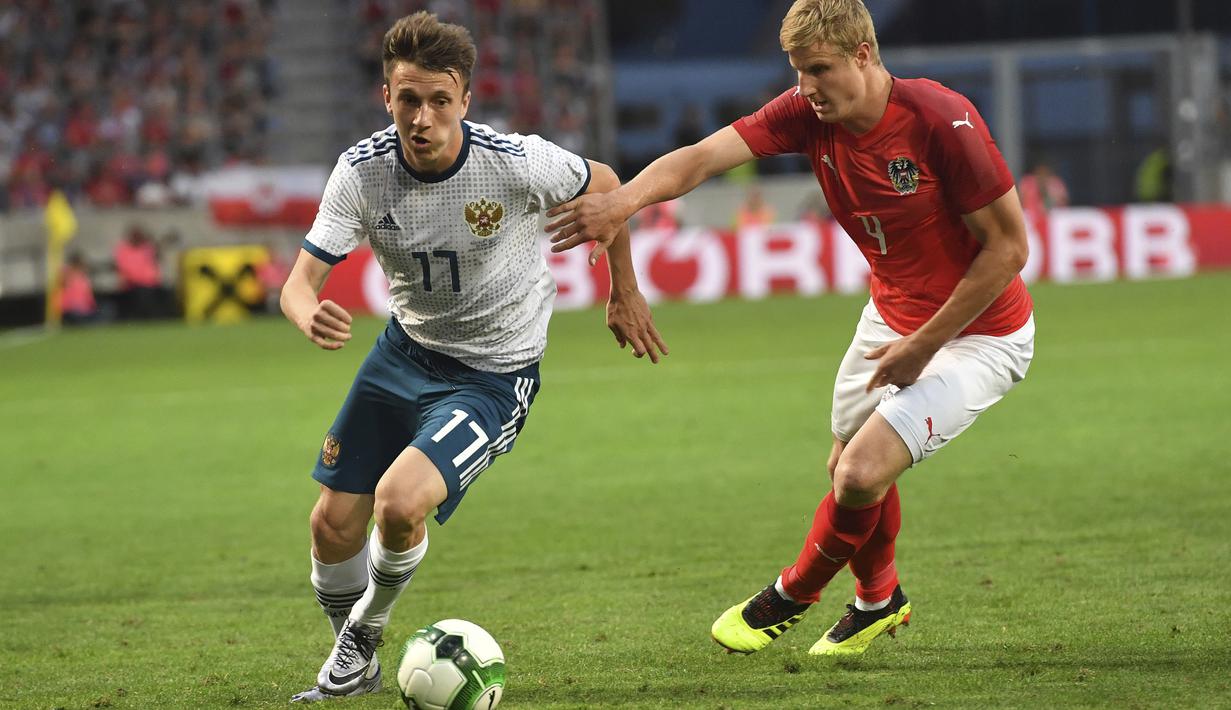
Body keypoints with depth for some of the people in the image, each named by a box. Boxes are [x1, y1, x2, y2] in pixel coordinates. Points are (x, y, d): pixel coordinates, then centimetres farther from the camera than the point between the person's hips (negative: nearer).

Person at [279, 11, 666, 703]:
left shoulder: (518, 163, -25)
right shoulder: (363, 171, -17)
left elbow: (604, 185, -3)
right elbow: (302, 280, -18)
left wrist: (625, 293, 9)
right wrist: (312, 318, -43)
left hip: (494, 376, -4)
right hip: (406, 351, 4)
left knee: (399, 501, -26)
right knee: (334, 524, 4)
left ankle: (366, 632, 6)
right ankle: (352, 667, 34)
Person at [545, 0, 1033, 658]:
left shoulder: (941, 121, -28)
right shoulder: (807, 112, -12)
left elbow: (1008, 246, -21)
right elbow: (702, 157, -25)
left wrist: (923, 345, -19)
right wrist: (624, 198, -46)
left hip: (978, 333, -7)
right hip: (891, 315, 7)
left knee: (861, 476, -17)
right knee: (847, 466, 17)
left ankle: (792, 594, 13)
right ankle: (879, 598, 48)